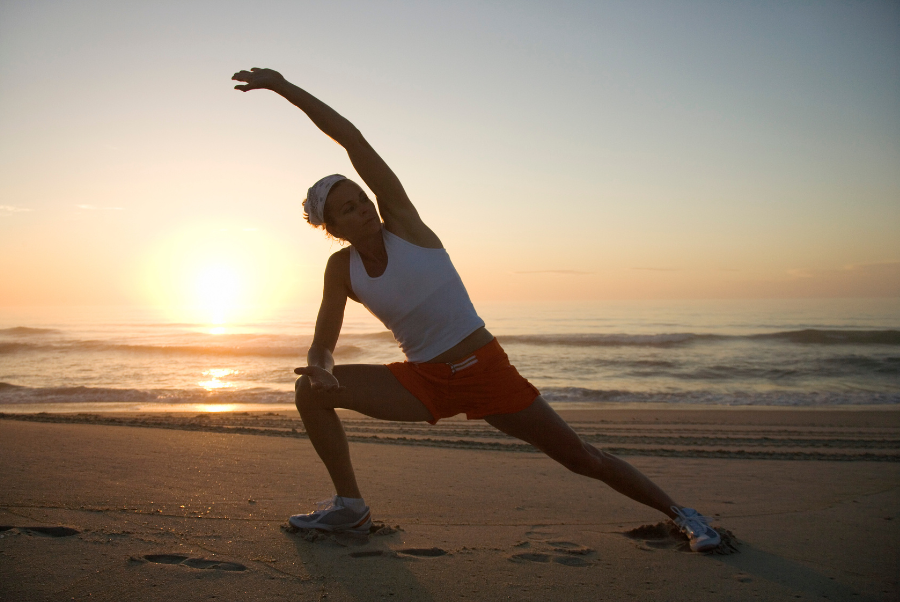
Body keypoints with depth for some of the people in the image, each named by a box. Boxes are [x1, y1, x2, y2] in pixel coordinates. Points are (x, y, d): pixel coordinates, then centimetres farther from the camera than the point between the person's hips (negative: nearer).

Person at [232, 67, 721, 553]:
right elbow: (322, 348, 1)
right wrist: (320, 371, -23)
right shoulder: (342, 269, -2)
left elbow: (352, 139, -20)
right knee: (310, 392, -9)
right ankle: (350, 509, 4)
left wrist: (285, 87, -20)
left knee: (580, 457, 0)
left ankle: (678, 512, 22)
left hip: (485, 369, -3)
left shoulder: (401, 220, -12)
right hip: (424, 382, 4)